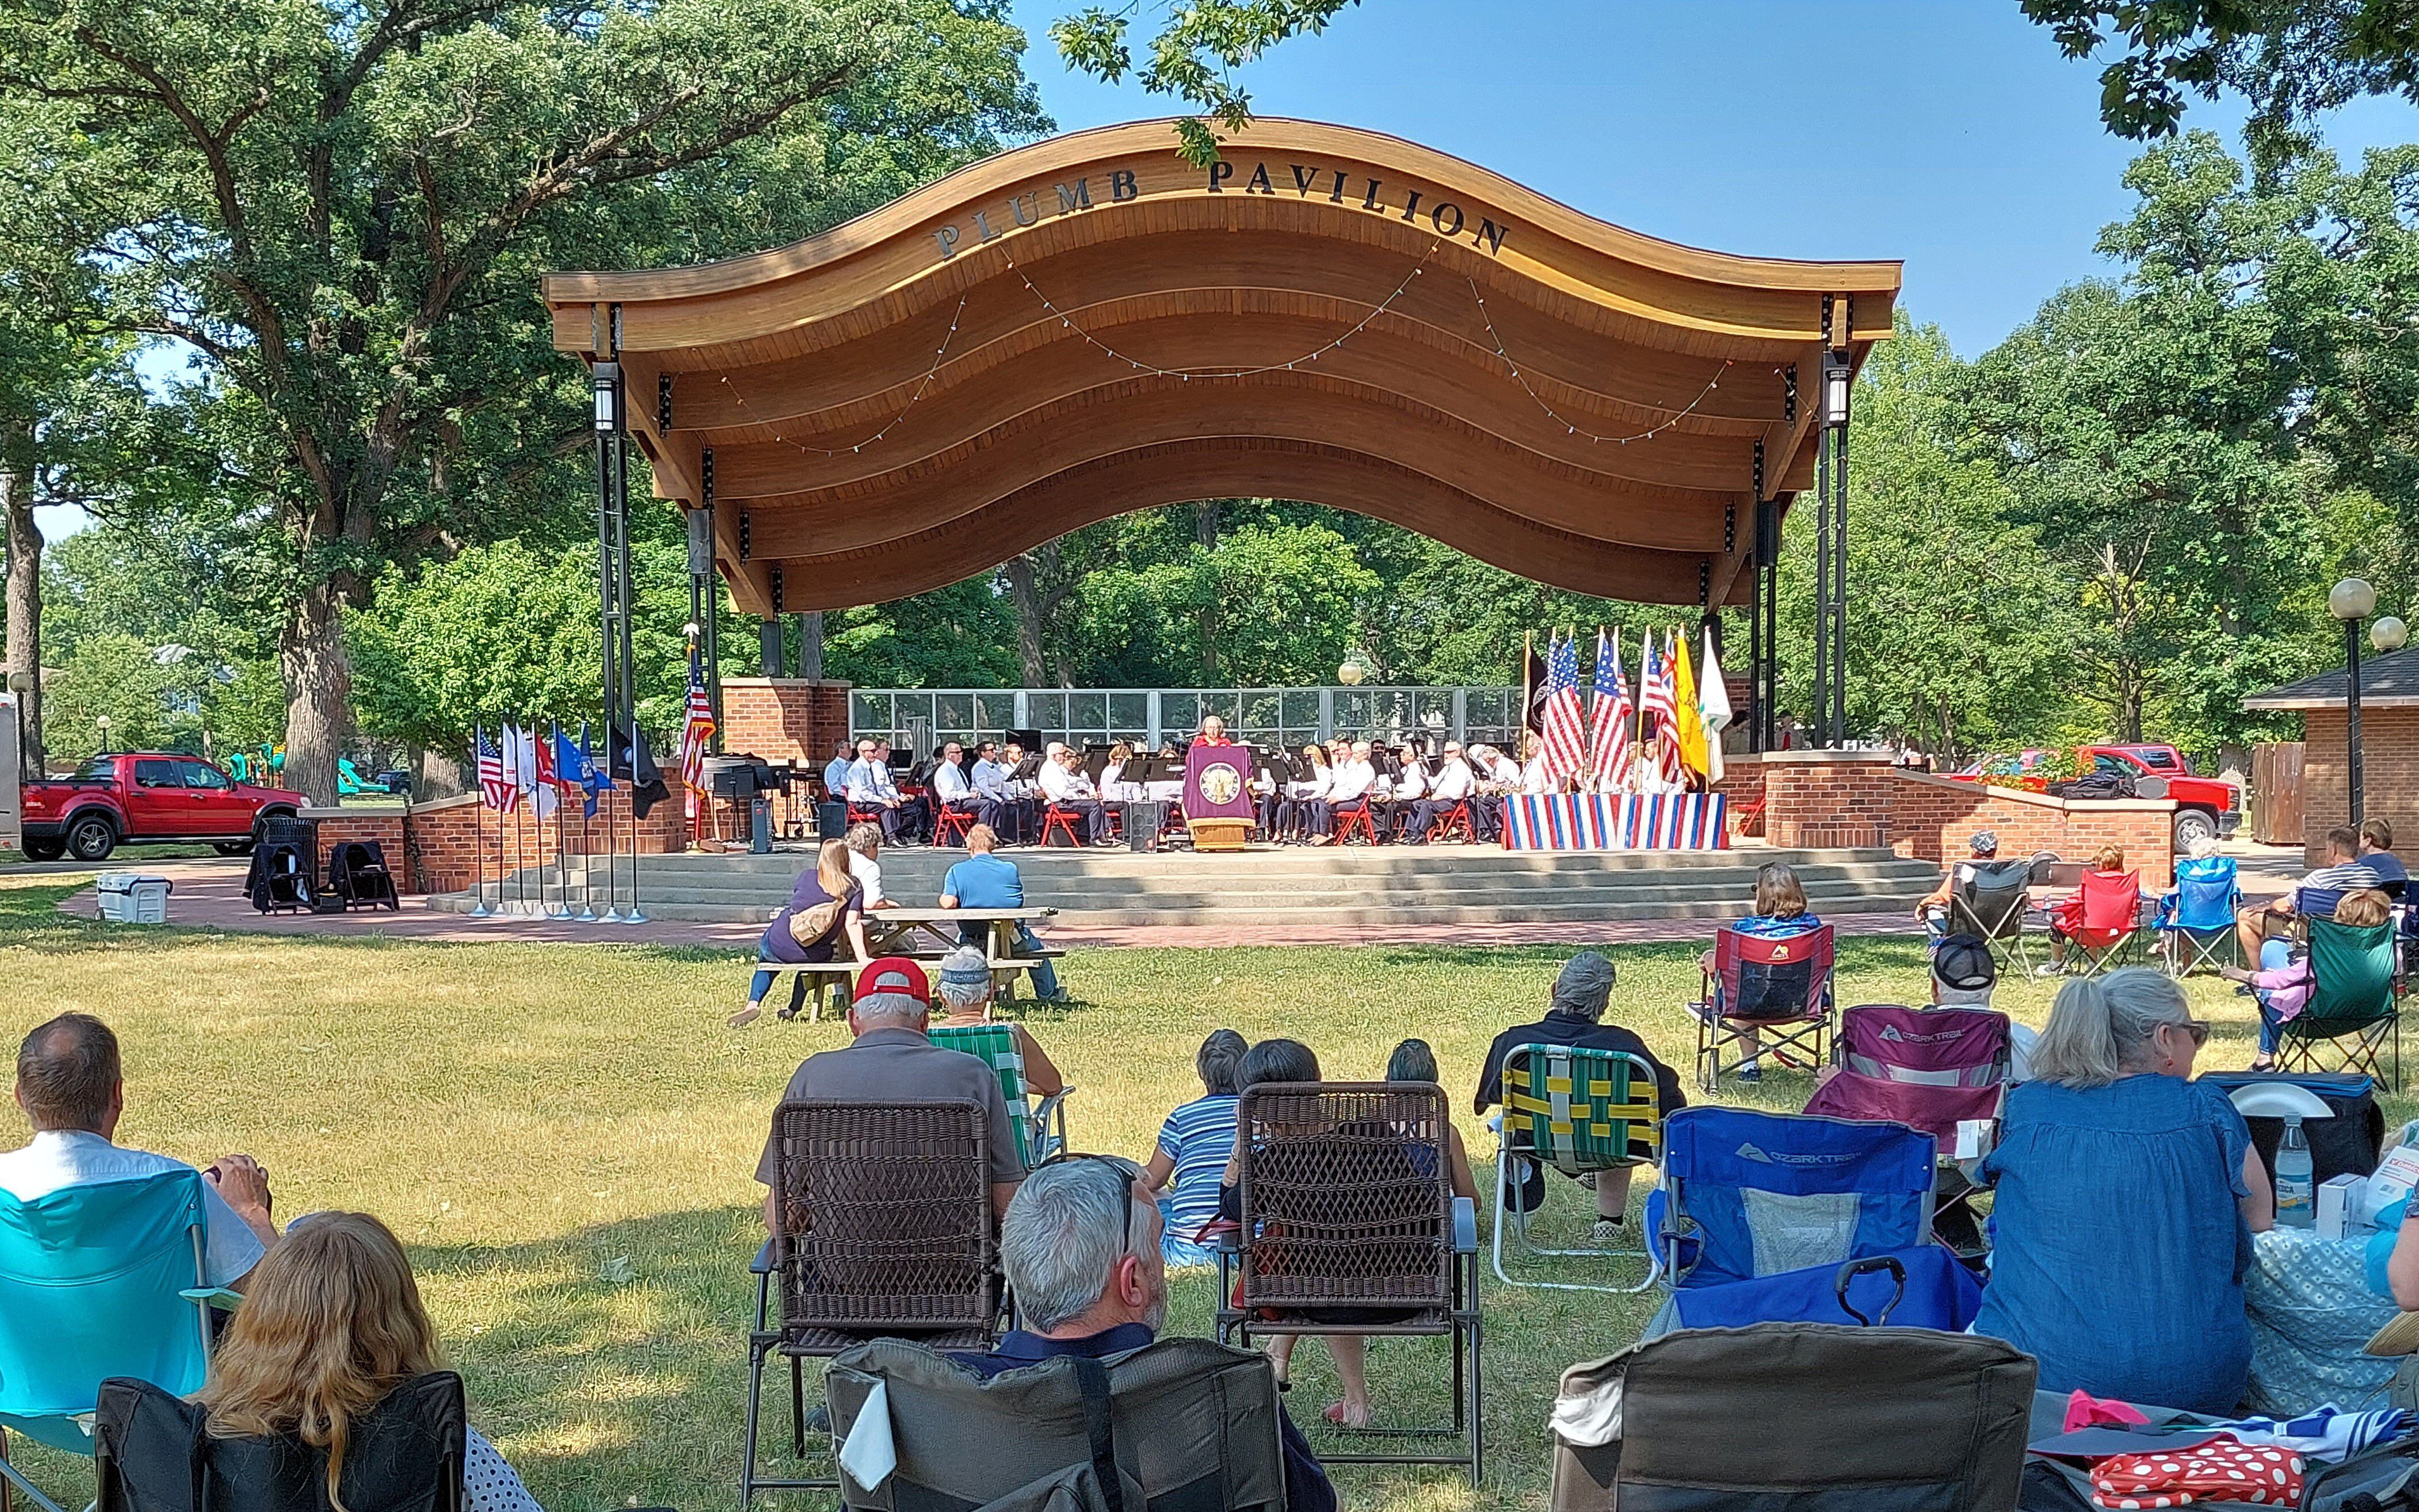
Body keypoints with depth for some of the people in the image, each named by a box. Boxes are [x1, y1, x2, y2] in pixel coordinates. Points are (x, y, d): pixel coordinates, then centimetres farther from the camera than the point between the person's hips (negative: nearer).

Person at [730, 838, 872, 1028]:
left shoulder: (807, 876, 2)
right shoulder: (854, 888, -3)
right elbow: (852, 924, -13)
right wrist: (863, 958, -16)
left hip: (778, 948, 0)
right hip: (815, 957, 0)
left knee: (765, 956, 34)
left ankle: (753, 1003, 13)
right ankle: (794, 1010, 41)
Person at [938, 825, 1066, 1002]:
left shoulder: (956, 871, -7)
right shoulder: (1010, 869, -5)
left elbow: (949, 903, -18)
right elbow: (1019, 901, 4)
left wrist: (942, 898, 5)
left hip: (974, 940, 0)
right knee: (1035, 948, 31)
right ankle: (1049, 994, 40)